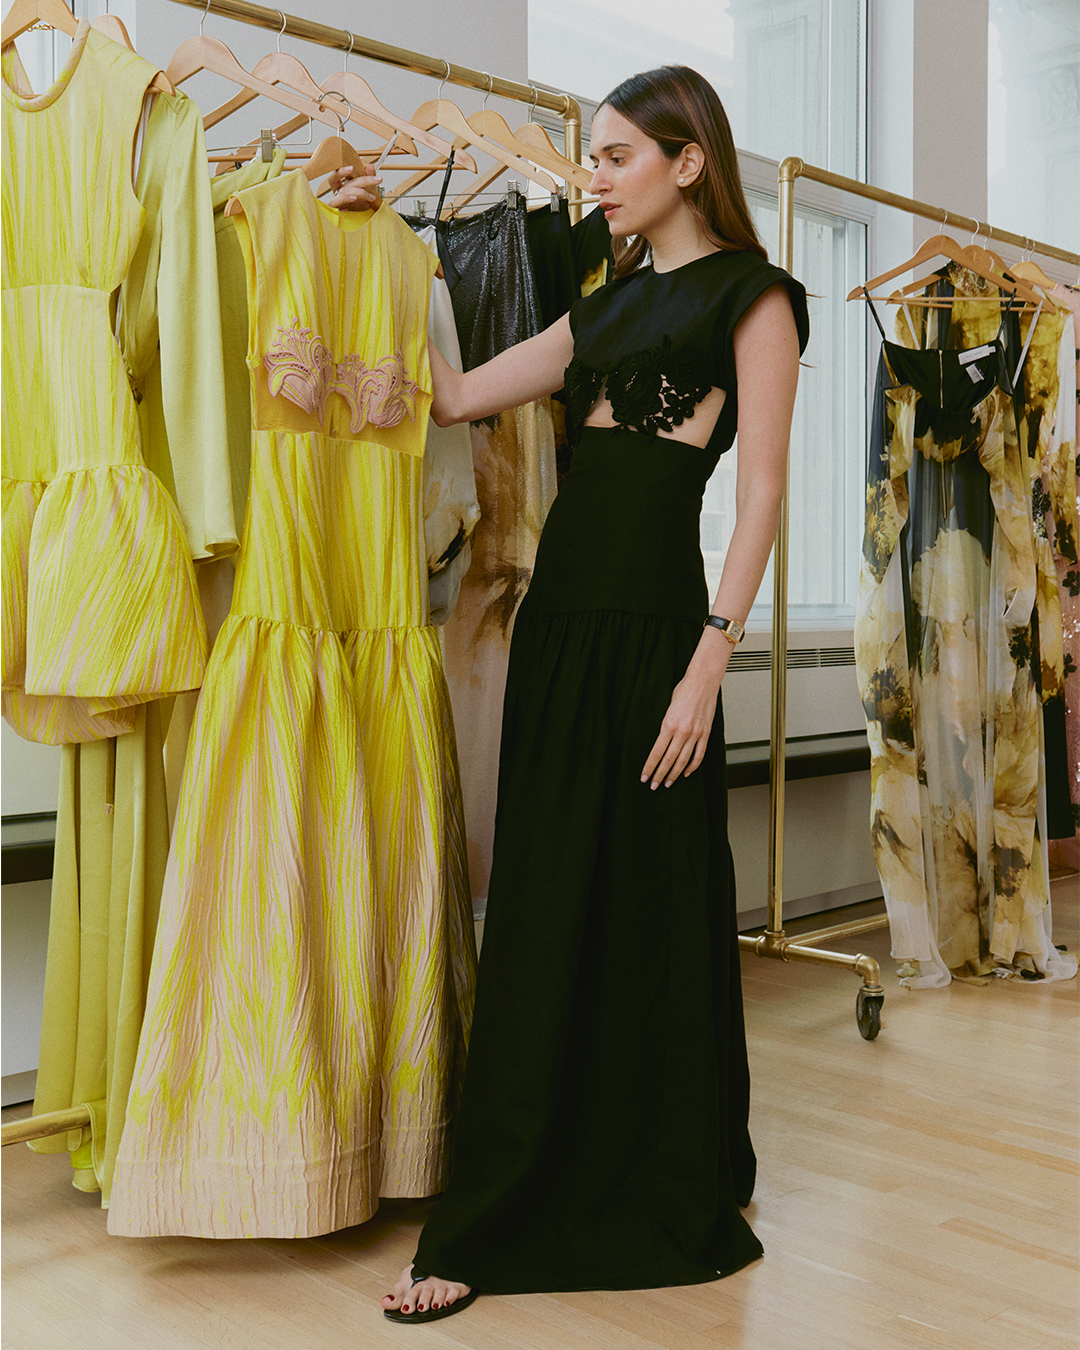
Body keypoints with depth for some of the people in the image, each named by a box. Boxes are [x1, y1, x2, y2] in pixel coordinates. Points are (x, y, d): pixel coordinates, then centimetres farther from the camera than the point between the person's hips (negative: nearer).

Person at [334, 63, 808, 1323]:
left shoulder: (751, 295, -1)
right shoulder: (606, 307, 19)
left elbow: (761, 492, -9)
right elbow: (453, 397, 16)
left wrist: (709, 661, -17)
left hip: (653, 618, -7)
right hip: (559, 608, 7)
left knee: (651, 910, 3)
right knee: (541, 911, 8)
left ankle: (673, 1203, 24)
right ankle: (491, 1218, 17)